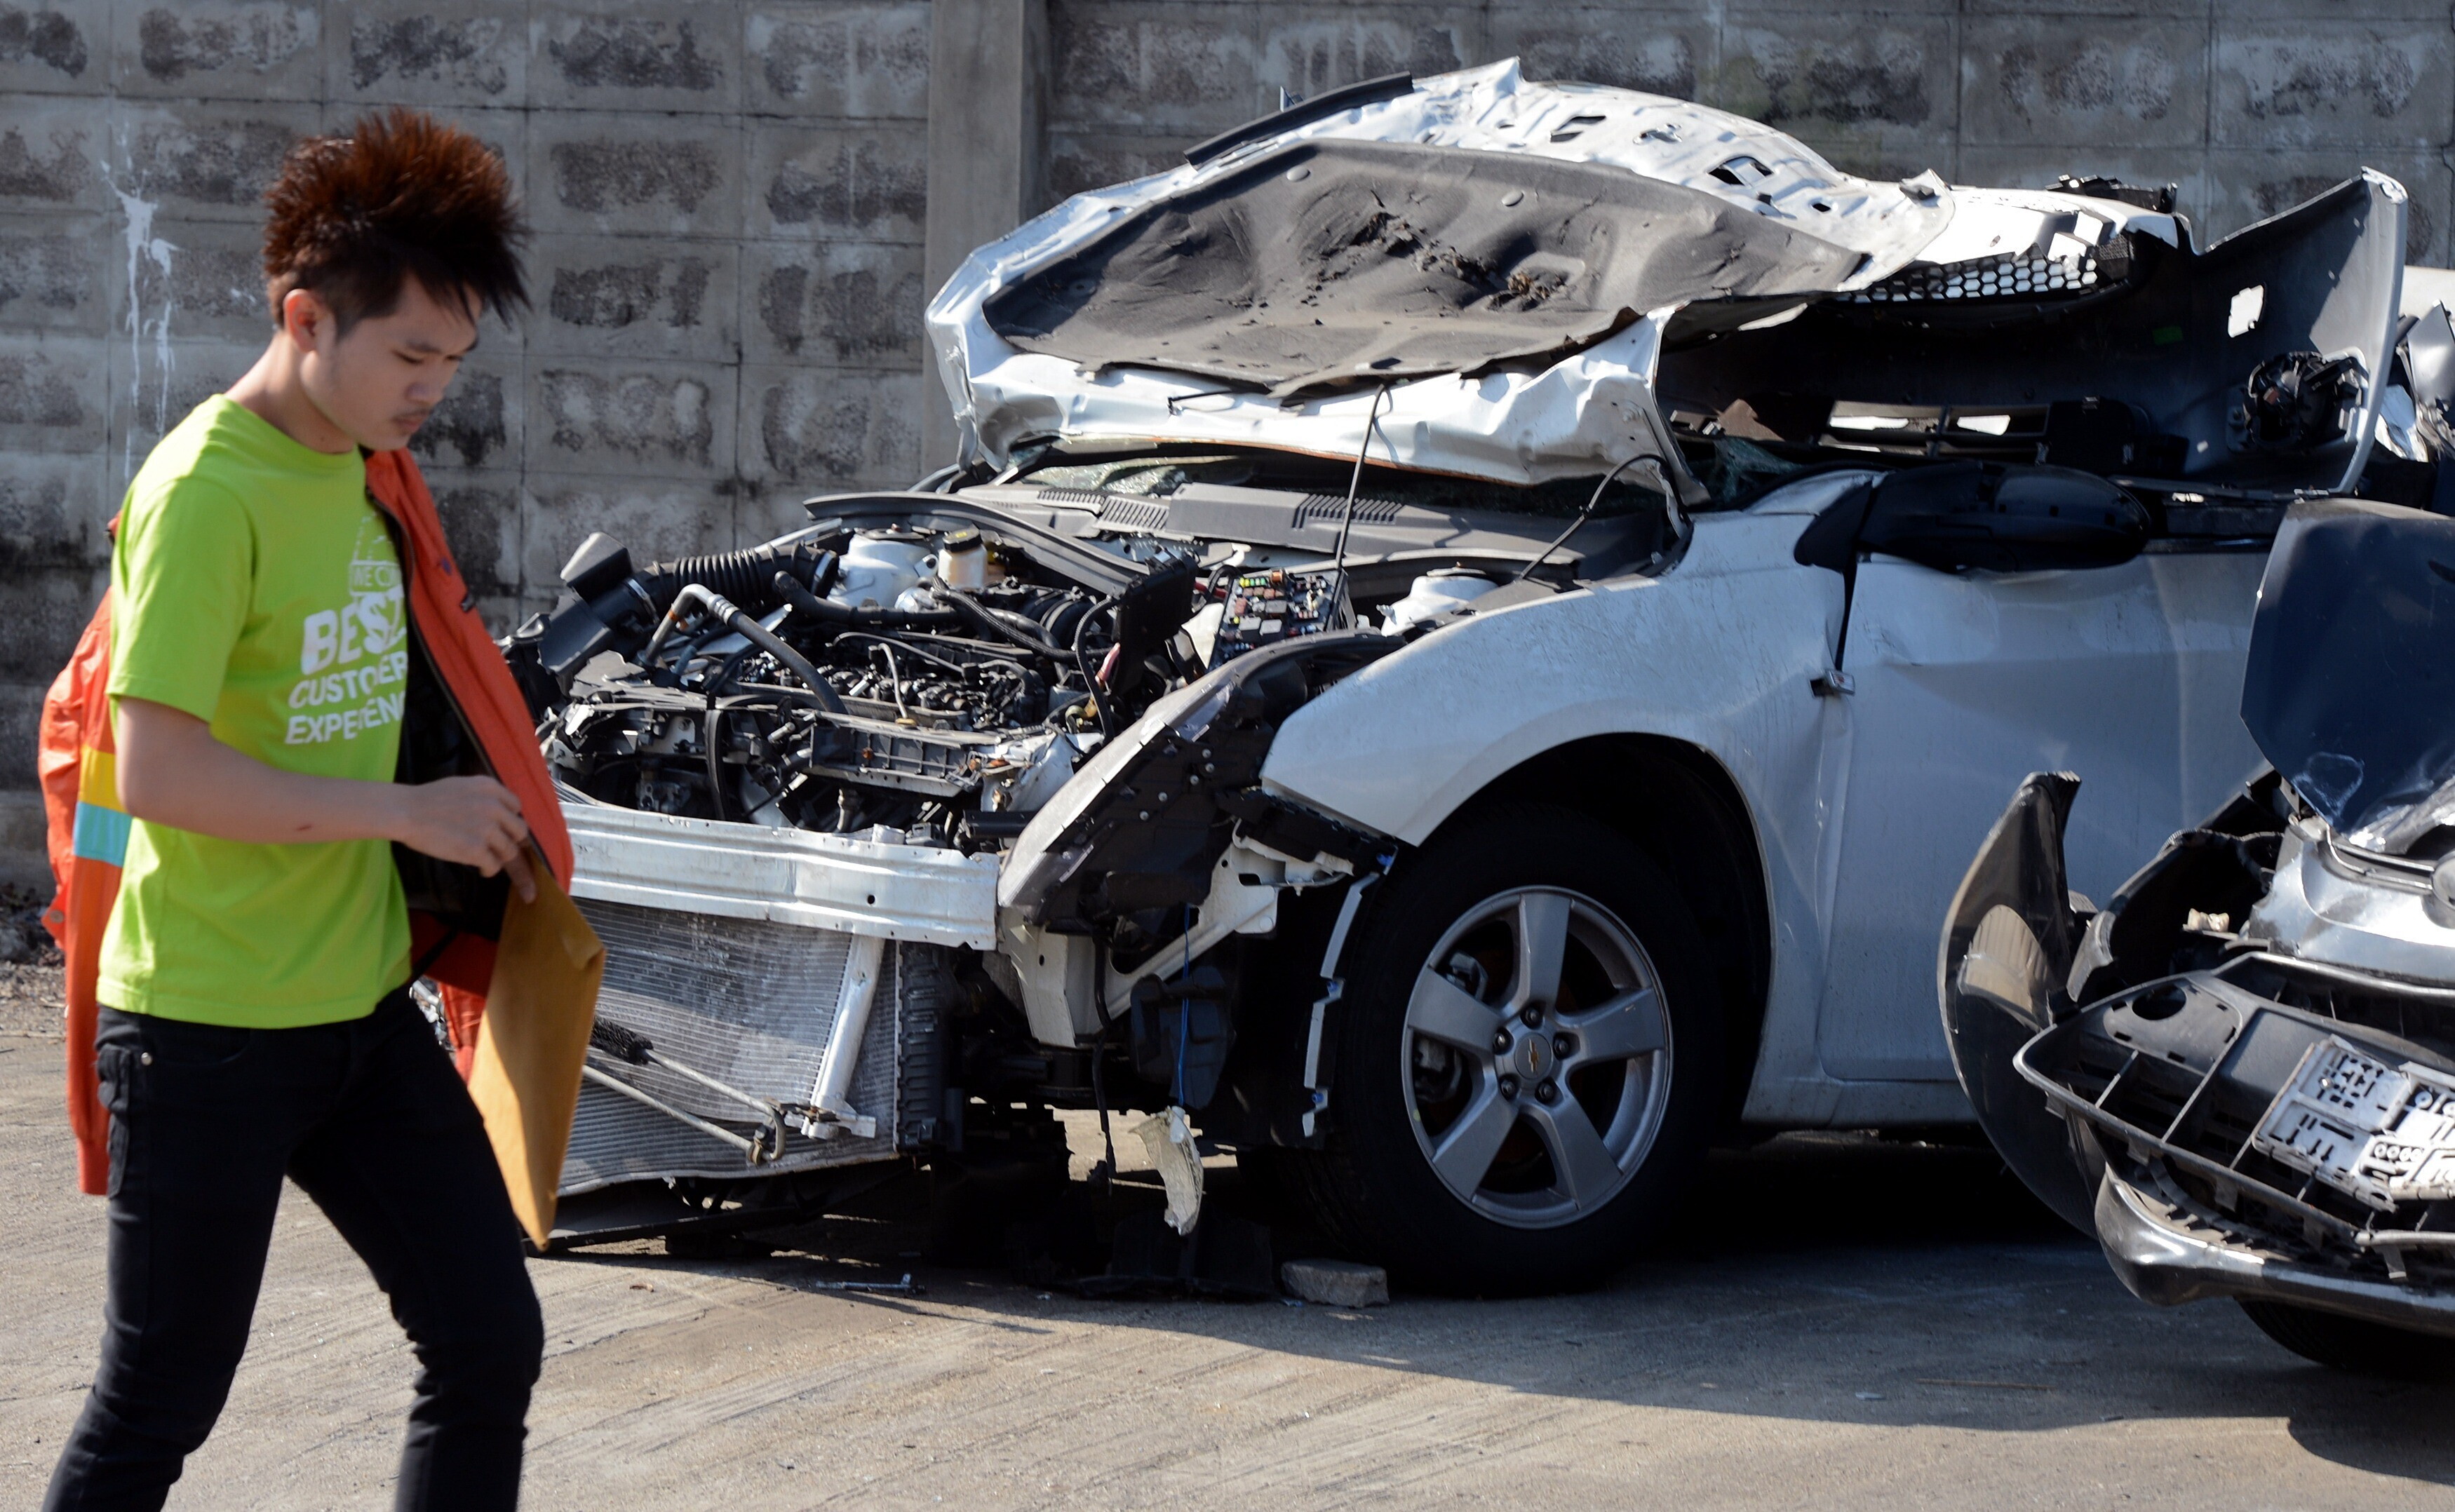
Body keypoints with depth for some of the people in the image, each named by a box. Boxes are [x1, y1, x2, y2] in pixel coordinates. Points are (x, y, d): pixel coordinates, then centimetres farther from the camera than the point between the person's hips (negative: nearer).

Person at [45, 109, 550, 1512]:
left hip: (362, 1009, 8)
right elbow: (159, 773, -24)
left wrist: (485, 822, 10)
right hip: (209, 1029, -8)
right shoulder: (209, 493, -18)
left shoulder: (356, 474, 10)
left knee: (491, 1345, 7)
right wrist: (409, 812, -19)